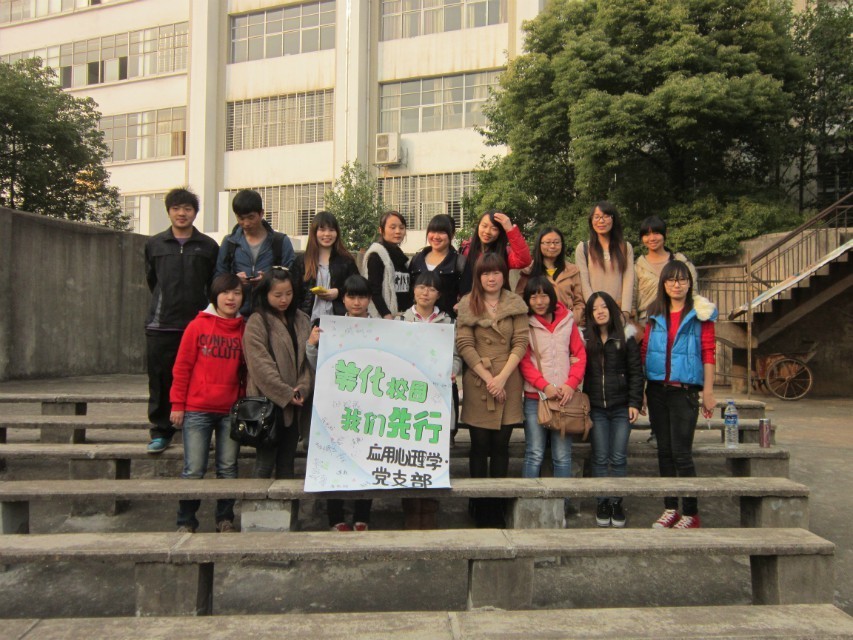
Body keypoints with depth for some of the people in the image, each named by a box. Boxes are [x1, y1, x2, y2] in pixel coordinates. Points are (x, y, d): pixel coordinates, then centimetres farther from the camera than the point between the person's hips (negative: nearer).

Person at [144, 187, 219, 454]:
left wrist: (205, 309, 7)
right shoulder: (154, 244, 11)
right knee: (160, 379, 3)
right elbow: (151, 279, 20)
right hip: (161, 324, 1)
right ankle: (160, 431, 14)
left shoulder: (208, 246, 6)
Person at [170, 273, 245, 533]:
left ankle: (225, 519, 22)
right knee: (194, 470, 2)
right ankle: (186, 522, 17)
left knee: (228, 469, 9)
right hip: (197, 410, -2)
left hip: (231, 412, 2)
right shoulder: (198, 325, -2)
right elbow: (182, 366, 0)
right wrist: (177, 404, -2)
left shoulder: (245, 329, 5)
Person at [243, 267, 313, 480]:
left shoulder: (301, 320, 11)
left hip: (294, 402, 5)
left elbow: (309, 358, 7)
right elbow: (260, 365, -12)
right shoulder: (257, 322, -5)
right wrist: (286, 394, -13)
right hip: (269, 401, -5)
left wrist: (303, 389, -7)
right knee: (265, 462, 2)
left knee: (287, 462, 12)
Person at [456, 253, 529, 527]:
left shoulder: (516, 304, 6)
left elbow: (521, 343, -1)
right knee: (480, 445, 3)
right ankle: (479, 505, 15)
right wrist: (488, 378, -11)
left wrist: (502, 377, -11)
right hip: (477, 382, -1)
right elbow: (464, 345, -4)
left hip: (508, 383, 1)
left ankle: (497, 505, 16)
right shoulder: (467, 305, 3)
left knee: (501, 445, 6)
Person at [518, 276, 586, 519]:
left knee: (563, 455, 4)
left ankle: (563, 501, 14)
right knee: (534, 454, -1)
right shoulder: (525, 324, 2)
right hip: (535, 397, -2)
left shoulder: (567, 321, 9)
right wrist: (544, 385, -14)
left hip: (564, 396, 2)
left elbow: (580, 354, 8)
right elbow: (524, 360, -4)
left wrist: (571, 384, -6)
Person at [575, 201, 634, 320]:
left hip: (619, 312, 1)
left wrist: (625, 312, -10)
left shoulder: (626, 248, 14)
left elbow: (628, 280, 3)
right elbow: (584, 283, 1)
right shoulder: (583, 248, 9)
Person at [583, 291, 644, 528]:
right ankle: (602, 503, 15)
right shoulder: (586, 339, 4)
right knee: (600, 458, 4)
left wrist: (635, 403, -6)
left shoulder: (626, 337, 1)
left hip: (621, 407, -1)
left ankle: (616, 502, 14)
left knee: (618, 458, 2)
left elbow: (636, 373, 1)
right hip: (596, 408, 1)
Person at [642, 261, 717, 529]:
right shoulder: (655, 315, 10)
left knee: (681, 454, -5)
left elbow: (708, 353, -4)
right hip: (657, 389, 4)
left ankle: (691, 513, 8)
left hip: (684, 390, -4)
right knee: (664, 451, 10)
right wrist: (640, 389, 5)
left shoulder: (700, 313, -1)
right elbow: (645, 351, 10)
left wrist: (708, 392, -8)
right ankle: (670, 509, 19)